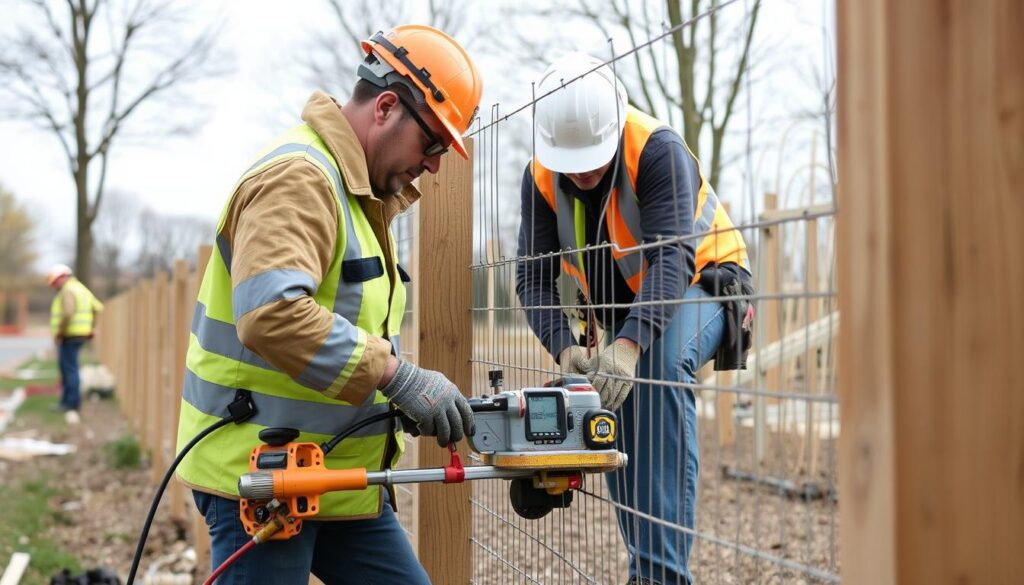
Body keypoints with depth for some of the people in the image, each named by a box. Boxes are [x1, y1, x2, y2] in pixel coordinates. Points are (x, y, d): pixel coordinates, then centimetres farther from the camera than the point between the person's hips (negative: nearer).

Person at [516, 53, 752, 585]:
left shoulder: (657, 149, -29)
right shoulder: (540, 177, -14)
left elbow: (672, 257, -39)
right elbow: (534, 276, -17)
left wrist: (630, 344, -52)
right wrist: (565, 348, -35)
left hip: (701, 282, -6)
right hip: (623, 304, 6)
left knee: (660, 363, -34)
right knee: (608, 397, -10)